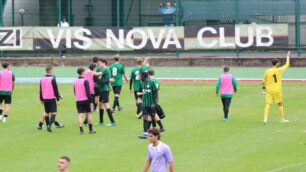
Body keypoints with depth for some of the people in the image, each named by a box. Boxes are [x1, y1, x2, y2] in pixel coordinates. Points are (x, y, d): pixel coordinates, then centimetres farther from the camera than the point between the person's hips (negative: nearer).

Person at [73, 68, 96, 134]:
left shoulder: (75, 81, 6)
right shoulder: (85, 81, -11)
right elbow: (88, 92, -14)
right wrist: (90, 101, -12)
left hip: (78, 101, 4)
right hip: (85, 100, -4)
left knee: (80, 115, 1)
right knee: (88, 114, 8)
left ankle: (81, 130, -7)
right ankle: (90, 129, 11)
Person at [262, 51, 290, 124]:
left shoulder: (267, 71, -2)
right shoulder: (279, 70, -9)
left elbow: (263, 81, 6)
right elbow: (287, 65, 5)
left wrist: (264, 87, 22)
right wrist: (288, 57, 20)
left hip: (269, 90, 2)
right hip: (277, 90, -2)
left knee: (268, 104, -1)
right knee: (280, 104, 12)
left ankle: (265, 119, -14)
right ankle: (282, 119, 20)